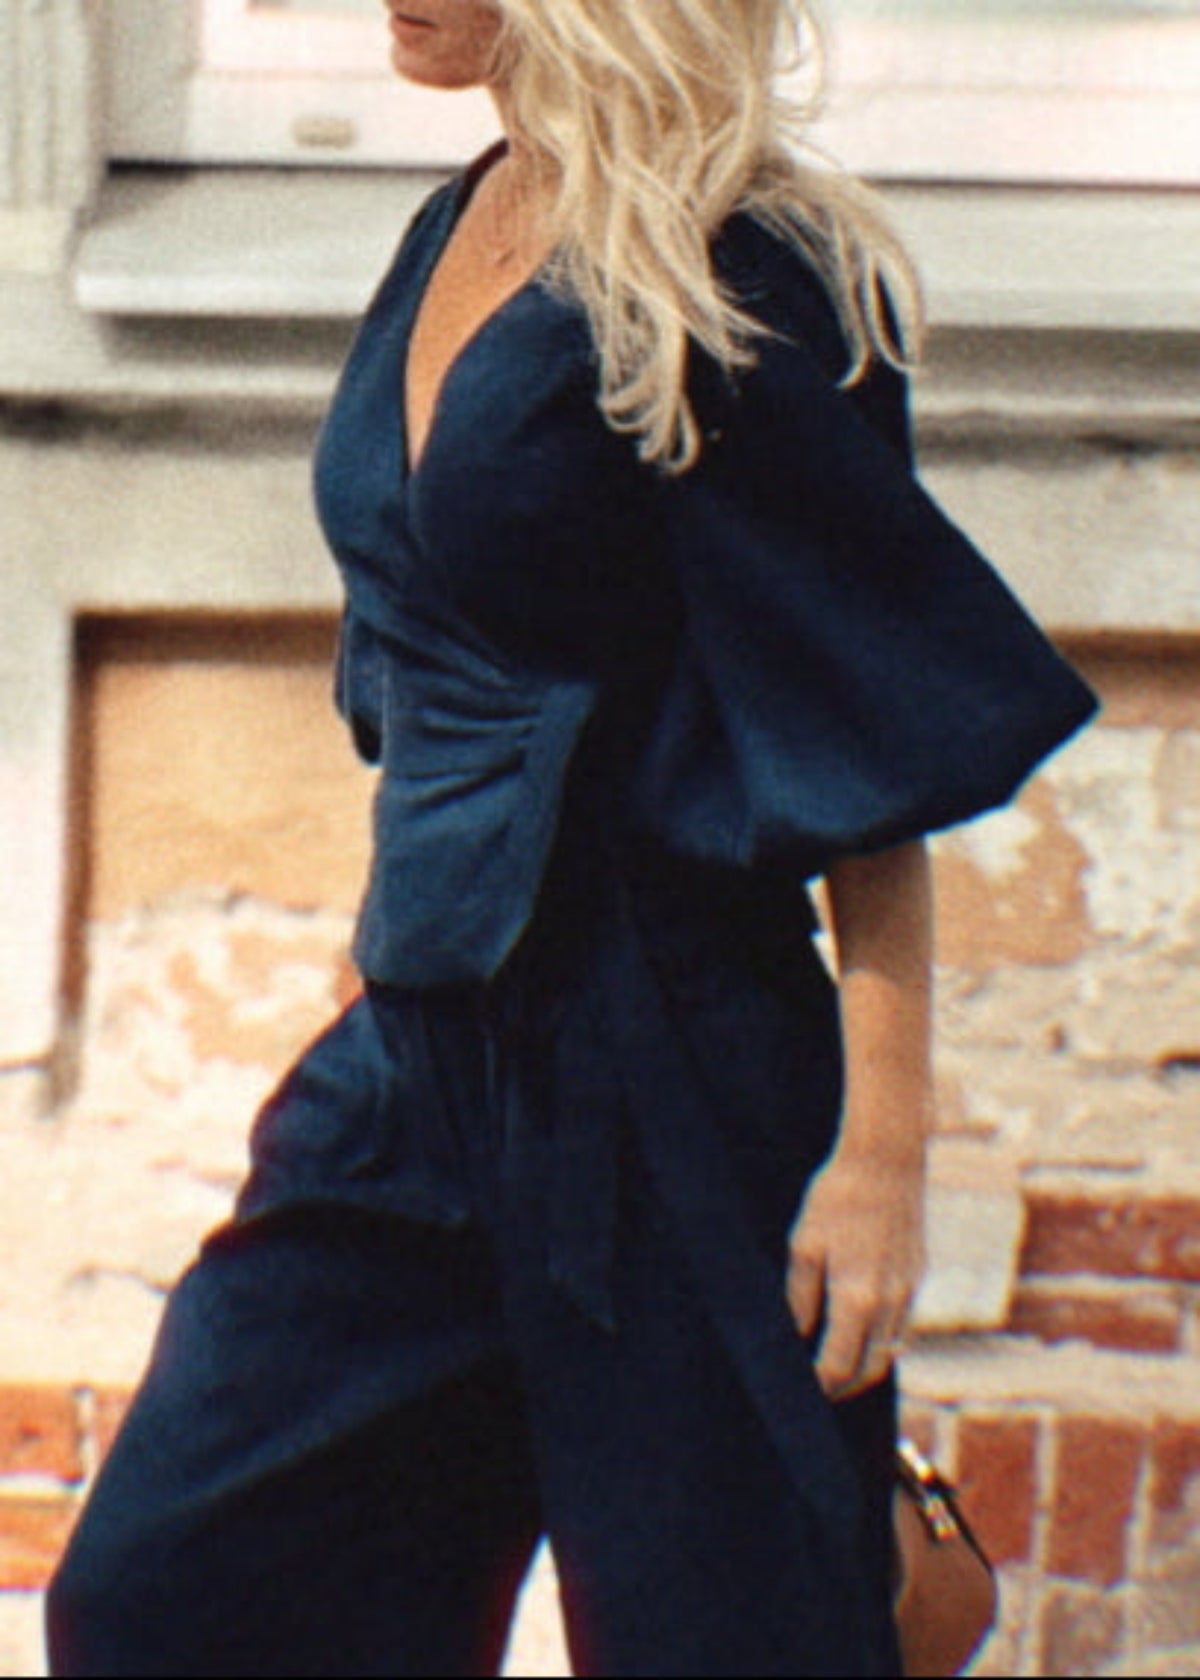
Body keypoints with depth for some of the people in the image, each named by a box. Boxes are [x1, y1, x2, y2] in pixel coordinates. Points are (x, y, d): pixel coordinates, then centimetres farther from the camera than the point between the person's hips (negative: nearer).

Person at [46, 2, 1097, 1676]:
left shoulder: (749, 280, -14)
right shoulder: (458, 234, 10)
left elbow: (879, 748, -15)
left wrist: (883, 1153, -18)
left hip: (670, 1087, -8)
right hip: (415, 1054, 8)